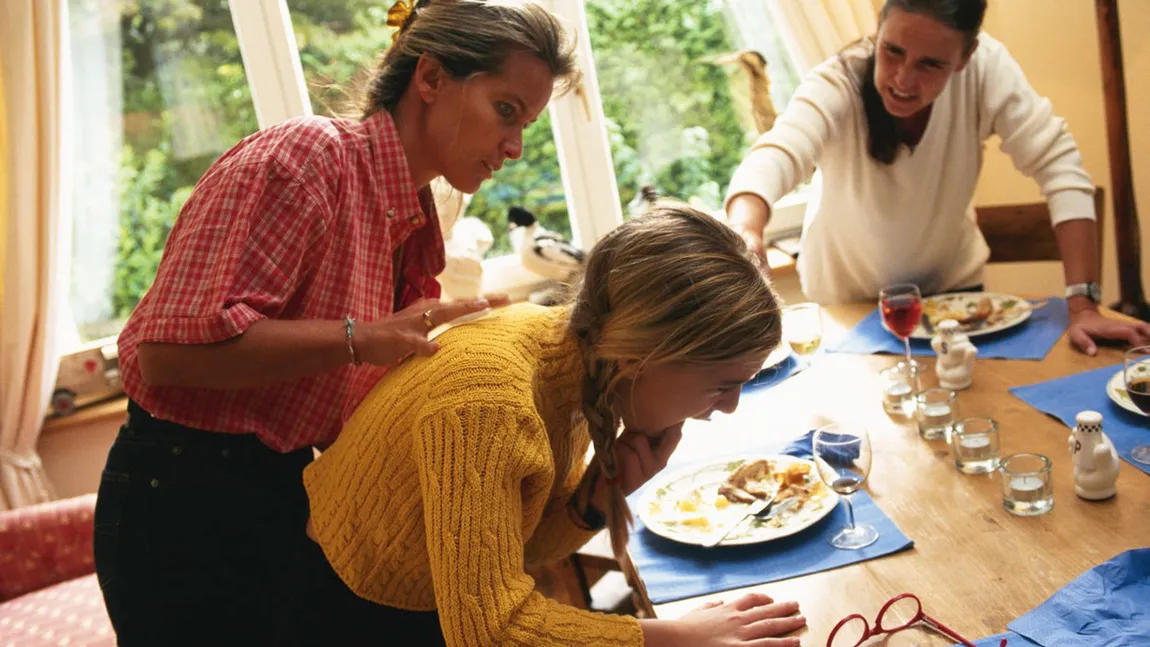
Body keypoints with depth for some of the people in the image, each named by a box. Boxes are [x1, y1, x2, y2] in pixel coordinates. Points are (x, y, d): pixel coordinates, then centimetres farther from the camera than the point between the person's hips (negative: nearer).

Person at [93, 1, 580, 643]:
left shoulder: (414, 222, 8)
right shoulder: (308, 153, -18)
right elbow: (172, 348, -26)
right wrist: (364, 337, -25)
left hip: (282, 492, 8)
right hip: (186, 505, -8)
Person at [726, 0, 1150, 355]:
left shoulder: (986, 67, -25)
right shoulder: (835, 85, -31)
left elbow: (1059, 168, -26)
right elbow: (771, 159, -47)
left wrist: (1083, 305, -34)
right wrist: (745, 232, -70)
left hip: (951, 285, 2)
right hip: (850, 300, -2)